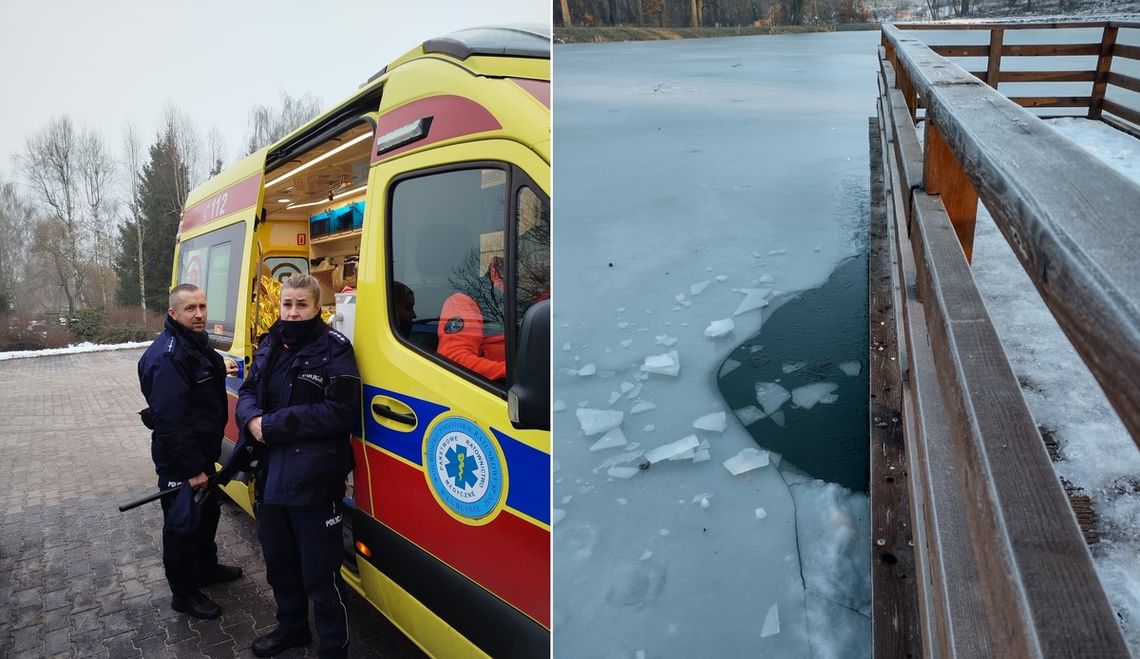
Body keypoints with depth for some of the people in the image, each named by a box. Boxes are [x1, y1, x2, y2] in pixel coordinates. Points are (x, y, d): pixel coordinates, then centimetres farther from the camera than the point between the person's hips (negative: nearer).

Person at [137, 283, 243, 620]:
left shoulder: (197, 343, 7)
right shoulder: (168, 357, -27)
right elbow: (170, 420, -30)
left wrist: (218, 370, 19)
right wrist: (192, 469, -28)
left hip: (201, 452, 10)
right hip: (179, 462, -10)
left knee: (207, 512, 26)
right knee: (183, 525, 5)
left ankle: (206, 567, 46)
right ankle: (183, 593, 22)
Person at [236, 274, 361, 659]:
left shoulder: (333, 349, -12)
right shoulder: (269, 346, 10)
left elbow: (340, 412, -20)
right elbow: (248, 392, 15)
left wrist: (273, 425, -18)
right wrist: (252, 419, -10)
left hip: (314, 479, -7)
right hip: (271, 474, 8)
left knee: (320, 573, 2)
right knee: (278, 562, 24)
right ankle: (291, 628, 46)